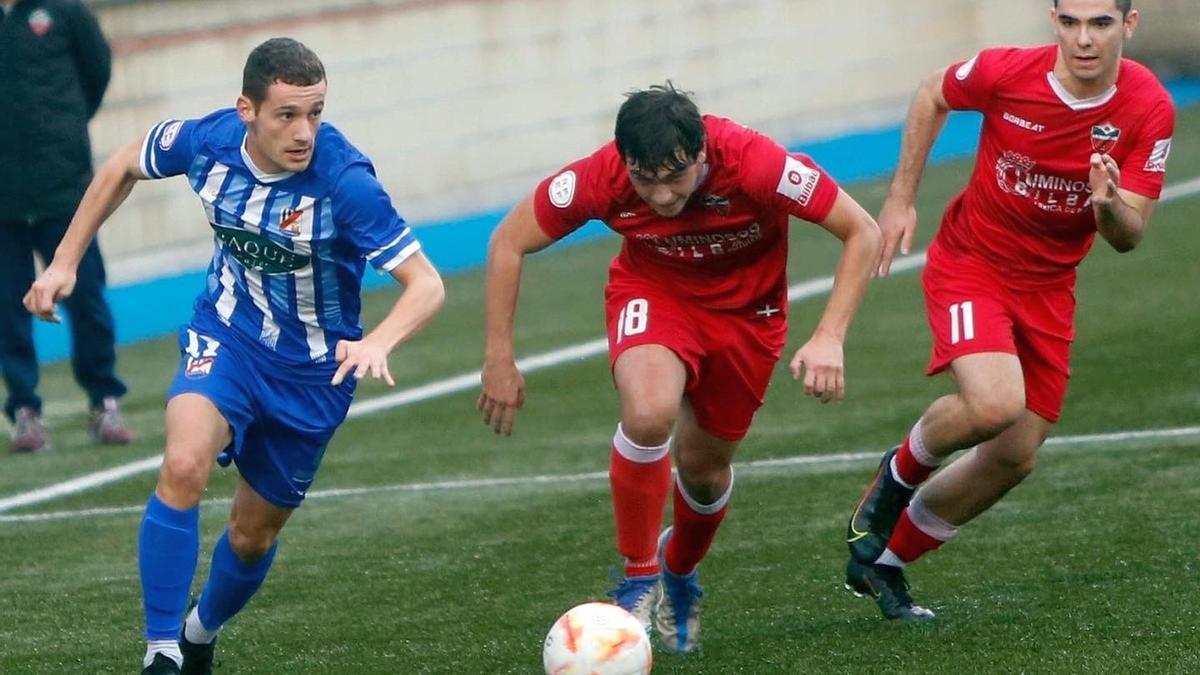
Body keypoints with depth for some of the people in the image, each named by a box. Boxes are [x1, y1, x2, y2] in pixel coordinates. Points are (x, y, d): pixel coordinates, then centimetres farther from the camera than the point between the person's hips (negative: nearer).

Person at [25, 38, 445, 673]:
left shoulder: (344, 179, -29)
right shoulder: (207, 141, -18)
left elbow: (425, 284, -29)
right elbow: (123, 167, 5)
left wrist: (378, 342, -49)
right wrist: (65, 262, 5)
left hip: (314, 370, -1)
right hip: (225, 336, 1)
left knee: (254, 533, 12)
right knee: (184, 467, -29)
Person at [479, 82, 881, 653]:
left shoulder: (756, 164, -35)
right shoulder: (599, 179, -30)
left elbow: (862, 233, -25)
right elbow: (508, 243, -14)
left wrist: (829, 339, -34)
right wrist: (499, 360, -16)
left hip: (746, 307, 1)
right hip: (652, 291, -1)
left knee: (705, 462, 8)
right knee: (650, 412, -30)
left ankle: (679, 573, 43)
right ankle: (638, 579, -10)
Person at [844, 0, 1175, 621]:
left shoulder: (1150, 111, -16)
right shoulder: (1006, 72, -20)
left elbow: (1128, 237, -14)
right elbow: (933, 98, 3)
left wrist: (1110, 204, -37)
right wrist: (900, 198, 3)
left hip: (1048, 286, 4)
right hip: (970, 263, -4)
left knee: (1014, 459, 5)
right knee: (994, 404, -29)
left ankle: (882, 562, 25)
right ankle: (900, 473, 4)